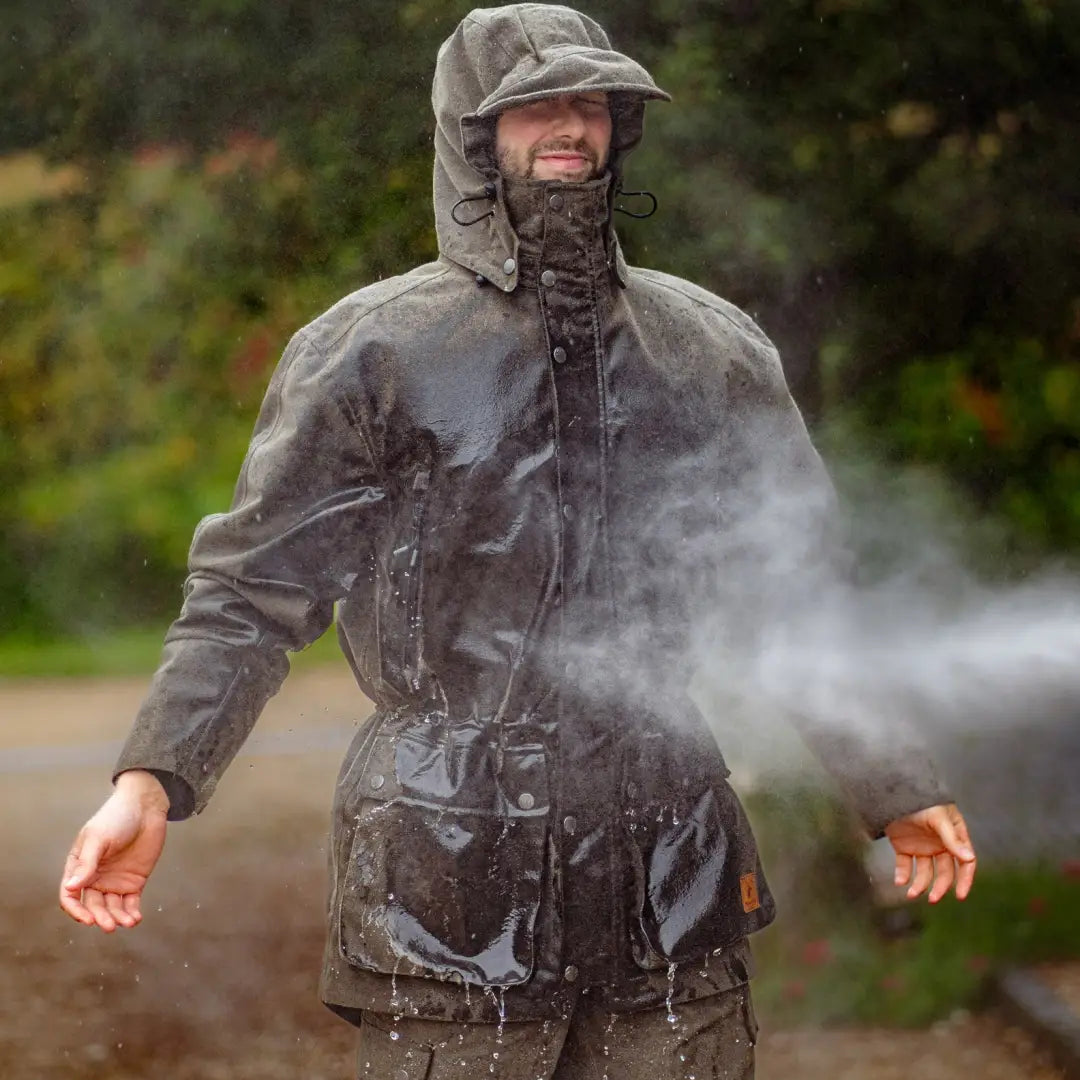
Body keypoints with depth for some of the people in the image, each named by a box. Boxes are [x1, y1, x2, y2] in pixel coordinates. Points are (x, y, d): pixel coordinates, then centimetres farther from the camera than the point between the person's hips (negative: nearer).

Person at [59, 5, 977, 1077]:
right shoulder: (373, 351, 0)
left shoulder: (712, 350, 12)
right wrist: (150, 783, -15)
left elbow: (798, 594, 21)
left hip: (671, 875, 3)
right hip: (451, 876, -3)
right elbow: (251, 591, -2)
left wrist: (897, 787, 21)